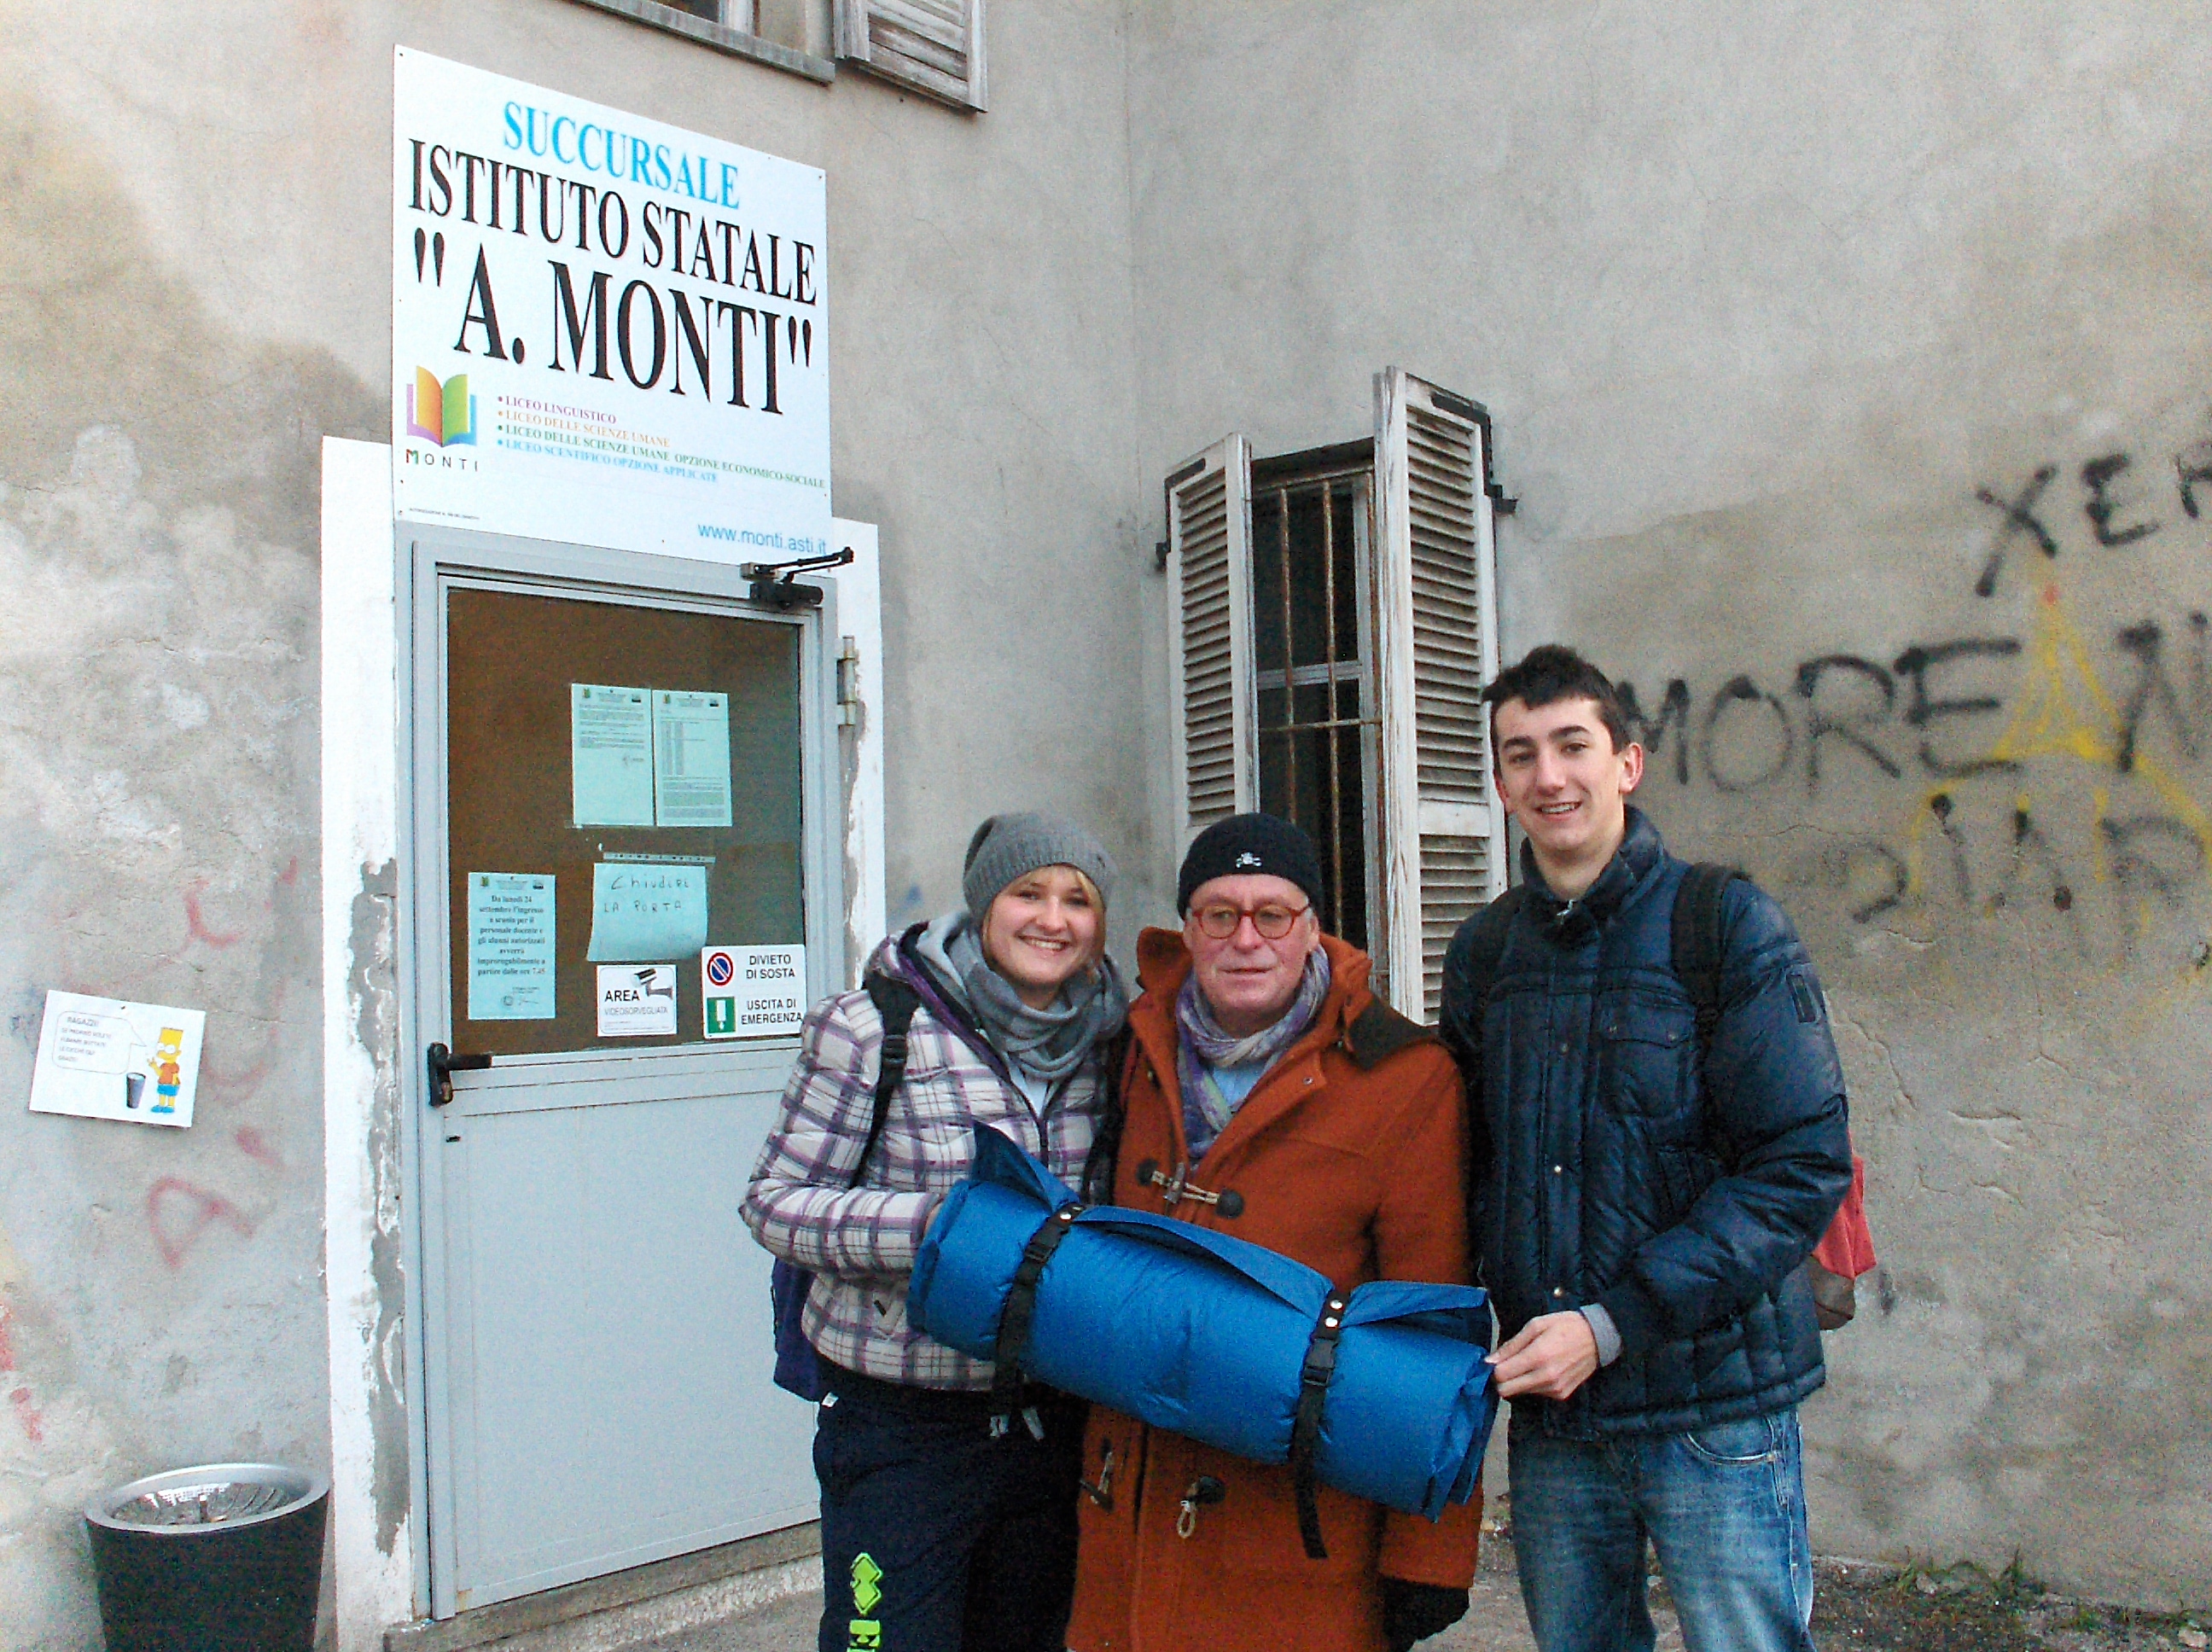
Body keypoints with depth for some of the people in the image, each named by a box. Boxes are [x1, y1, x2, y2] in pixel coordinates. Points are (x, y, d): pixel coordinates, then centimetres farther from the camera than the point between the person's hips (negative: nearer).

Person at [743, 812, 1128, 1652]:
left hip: (1051, 1417, 5)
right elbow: (776, 1199, -12)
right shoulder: (871, 1030, -13)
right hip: (901, 1427, -5)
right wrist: (933, 1225, -25)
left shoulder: (1100, 1041, 2)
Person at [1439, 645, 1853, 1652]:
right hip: (1547, 1413, 4)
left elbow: (1803, 1167, -13)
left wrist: (1612, 1324, -18)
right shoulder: (1484, 953, 7)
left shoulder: (1727, 926, -8)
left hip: (1714, 1411, -4)